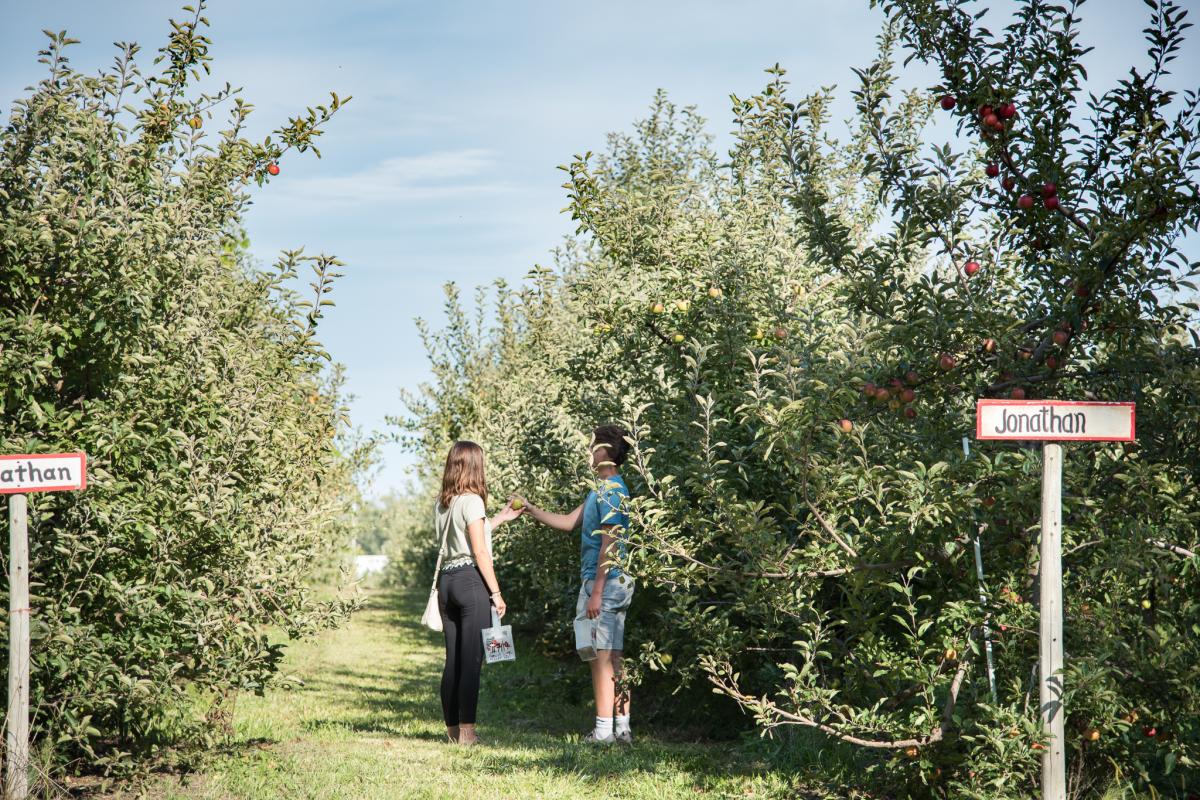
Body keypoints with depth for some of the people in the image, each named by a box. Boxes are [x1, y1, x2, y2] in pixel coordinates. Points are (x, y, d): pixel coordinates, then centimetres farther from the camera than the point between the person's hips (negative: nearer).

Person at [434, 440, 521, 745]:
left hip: (446, 580, 8)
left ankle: (452, 729, 14)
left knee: (453, 660, 11)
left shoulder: (442, 503, 13)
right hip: (471, 580, -7)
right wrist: (496, 592, -7)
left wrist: (499, 519, 29)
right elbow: (480, 551, -11)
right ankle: (466, 731, -6)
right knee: (472, 659, -5)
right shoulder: (471, 500, -9)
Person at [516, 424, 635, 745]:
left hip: (604, 583, -10)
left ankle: (603, 730, -6)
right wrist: (530, 509, 25)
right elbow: (569, 522, 24)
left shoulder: (610, 490, -14)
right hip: (618, 583, 10)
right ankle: (622, 728, 10)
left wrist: (596, 592, -20)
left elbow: (609, 544, -19)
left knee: (600, 656, -7)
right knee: (613, 657, 9)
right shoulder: (603, 488, 17)